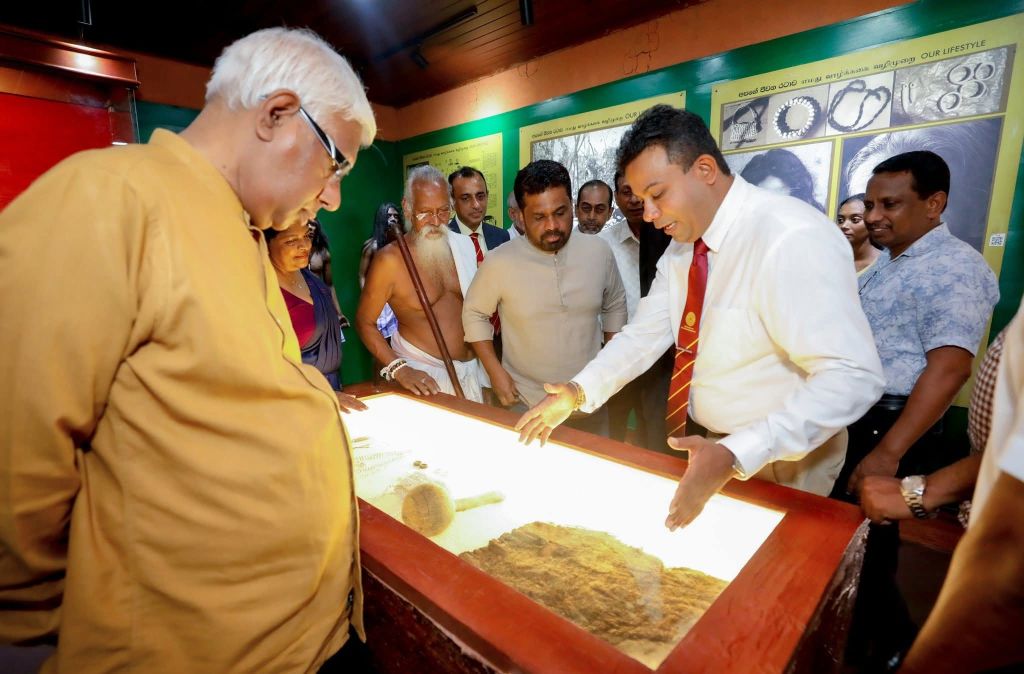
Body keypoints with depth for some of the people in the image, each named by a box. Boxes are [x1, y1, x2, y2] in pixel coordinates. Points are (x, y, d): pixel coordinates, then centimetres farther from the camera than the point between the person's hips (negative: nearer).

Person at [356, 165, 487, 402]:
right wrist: (398, 369, -20)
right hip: (423, 375, -5)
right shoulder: (390, 260, -15)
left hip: (471, 372, 5)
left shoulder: (463, 245, 0)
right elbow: (364, 322, -8)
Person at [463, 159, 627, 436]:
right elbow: (474, 314, -1)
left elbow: (615, 306, 8)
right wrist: (496, 373, -7)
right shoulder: (499, 263, -16)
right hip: (525, 404, -2)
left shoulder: (599, 251, -7)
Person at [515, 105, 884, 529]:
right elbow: (646, 333, -3)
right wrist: (578, 392, -16)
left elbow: (853, 377, -31)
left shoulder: (793, 239, -27)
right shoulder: (682, 244, -3)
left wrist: (735, 456, -40)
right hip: (720, 446, 7)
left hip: (784, 458, -6)